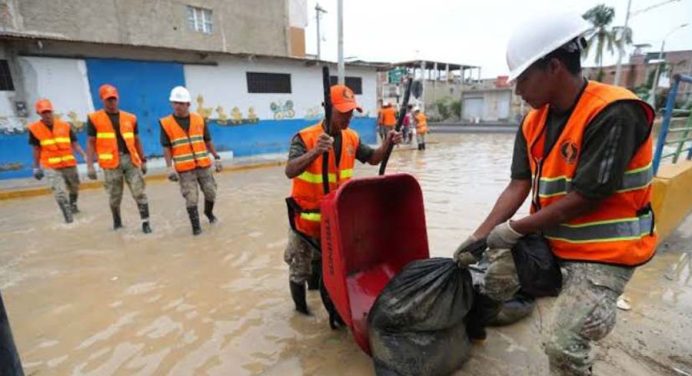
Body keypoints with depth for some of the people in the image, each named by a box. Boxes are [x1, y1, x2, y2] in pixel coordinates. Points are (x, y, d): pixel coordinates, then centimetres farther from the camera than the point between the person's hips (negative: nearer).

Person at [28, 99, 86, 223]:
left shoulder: (65, 126, 0)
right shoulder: (34, 129, -2)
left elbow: (74, 144, 2)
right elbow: (36, 149, 5)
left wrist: (84, 156, -12)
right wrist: (36, 167, 8)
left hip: (69, 163, 2)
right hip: (50, 166, -2)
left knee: (74, 187, 16)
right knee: (60, 193, -11)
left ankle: (73, 204, 43)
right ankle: (68, 215, -5)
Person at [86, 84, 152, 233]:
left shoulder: (130, 118, 12)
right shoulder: (94, 118, 4)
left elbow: (136, 141, 17)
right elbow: (90, 143, 3)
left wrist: (143, 161, 15)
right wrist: (90, 165, -5)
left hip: (130, 159, 2)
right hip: (111, 162, -2)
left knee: (139, 192, -4)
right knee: (114, 196, 7)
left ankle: (145, 222, 1)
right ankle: (117, 222, 26)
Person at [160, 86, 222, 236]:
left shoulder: (199, 119, 3)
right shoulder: (165, 123, -3)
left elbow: (208, 141, 9)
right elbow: (166, 148, -4)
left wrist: (216, 157, 7)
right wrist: (170, 168, -12)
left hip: (204, 164, 2)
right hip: (184, 169, -2)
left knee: (211, 192, 10)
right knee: (191, 199, -1)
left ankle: (209, 212, 40)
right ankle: (196, 225, 14)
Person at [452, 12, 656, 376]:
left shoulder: (614, 114, -23)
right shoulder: (534, 122, 0)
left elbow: (584, 199, -24)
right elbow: (518, 186, -4)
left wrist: (514, 230, -17)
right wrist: (478, 236, -11)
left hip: (604, 251, -7)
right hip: (549, 238, 7)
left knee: (562, 344, -10)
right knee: (494, 271, 7)